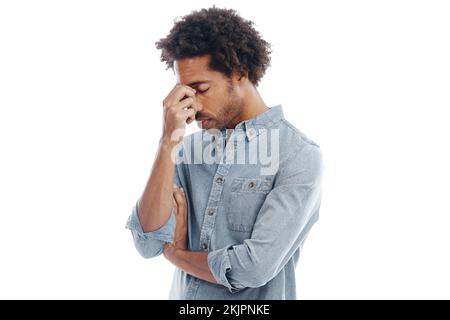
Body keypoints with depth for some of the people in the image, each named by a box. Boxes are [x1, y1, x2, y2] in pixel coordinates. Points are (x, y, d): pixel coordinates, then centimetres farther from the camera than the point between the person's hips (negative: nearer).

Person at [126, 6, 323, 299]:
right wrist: (169, 143, -16)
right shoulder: (190, 147, 0)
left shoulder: (299, 155, -16)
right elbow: (148, 242, -9)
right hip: (182, 293, 5)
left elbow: (256, 266, -24)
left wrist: (176, 253, -8)